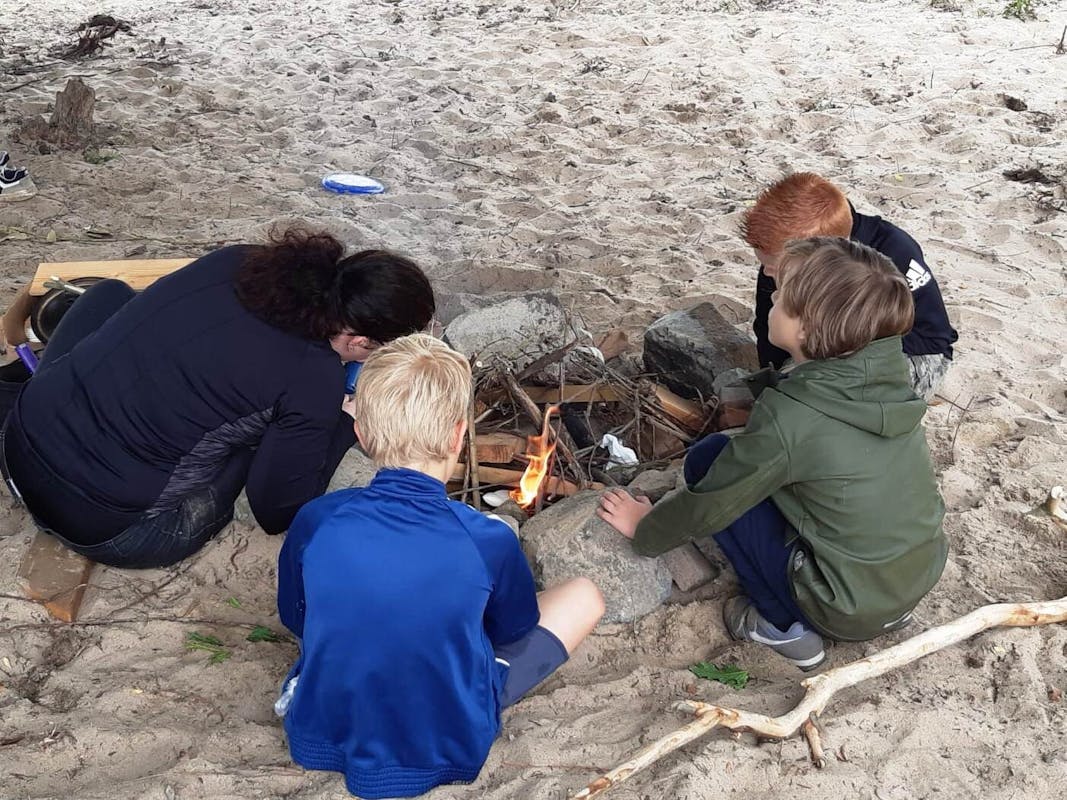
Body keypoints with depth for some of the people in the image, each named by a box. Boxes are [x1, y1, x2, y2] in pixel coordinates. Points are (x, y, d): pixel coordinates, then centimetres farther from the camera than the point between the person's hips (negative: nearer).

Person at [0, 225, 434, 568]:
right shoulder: (315, 382, -19)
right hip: (104, 527, -5)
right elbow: (277, 513, -6)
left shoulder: (237, 261, -2)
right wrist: (348, 423, 4)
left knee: (112, 294, 28)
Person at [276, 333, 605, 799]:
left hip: (322, 736, 3)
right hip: (444, 749, -2)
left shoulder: (314, 523, -19)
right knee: (584, 596, 5)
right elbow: (516, 631, -3)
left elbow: (294, 620, 1)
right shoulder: (490, 541, -25)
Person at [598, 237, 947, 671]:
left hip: (850, 610, -6)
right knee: (743, 460, 18)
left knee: (708, 460, -4)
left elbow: (709, 505, -12)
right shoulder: (891, 376, -7)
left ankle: (785, 624, 4)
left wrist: (644, 528, 6)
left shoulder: (789, 417, -25)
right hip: (923, 576, 7)